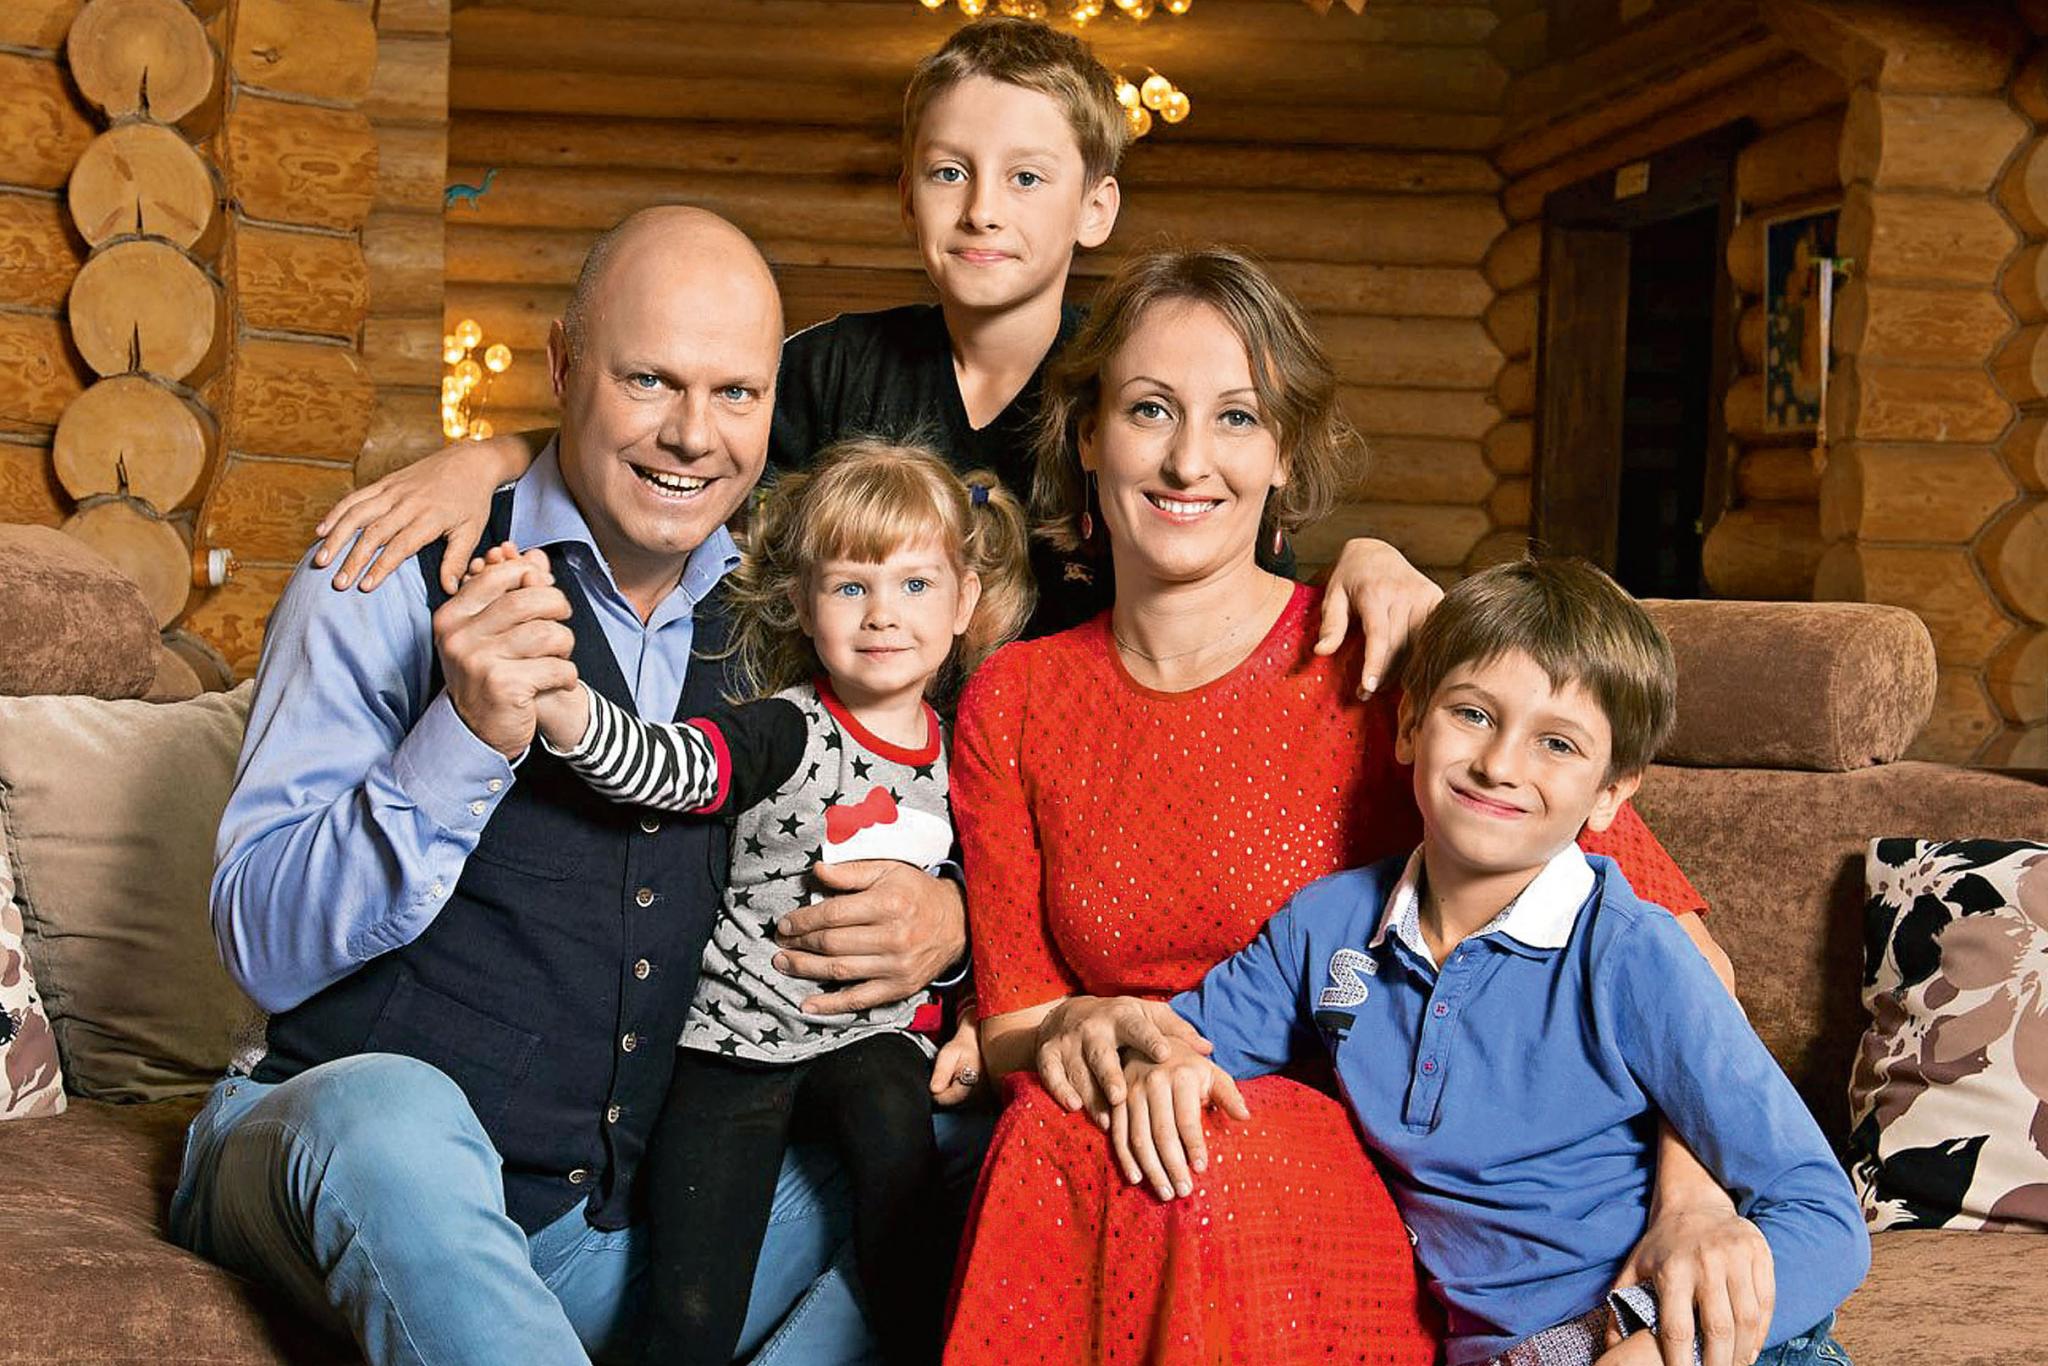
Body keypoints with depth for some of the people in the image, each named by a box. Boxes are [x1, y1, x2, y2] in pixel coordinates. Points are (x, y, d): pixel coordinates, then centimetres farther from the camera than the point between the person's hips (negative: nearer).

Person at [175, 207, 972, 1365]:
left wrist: (947, 917, -8)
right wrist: (467, 738, -29)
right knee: (390, 1112, -37)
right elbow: (266, 945, -14)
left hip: (622, 1225, 5)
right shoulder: (397, 583, -6)